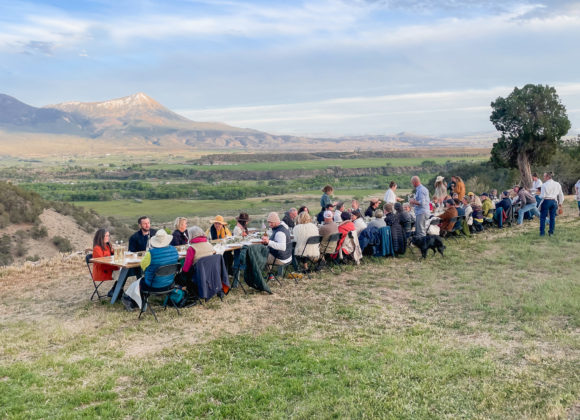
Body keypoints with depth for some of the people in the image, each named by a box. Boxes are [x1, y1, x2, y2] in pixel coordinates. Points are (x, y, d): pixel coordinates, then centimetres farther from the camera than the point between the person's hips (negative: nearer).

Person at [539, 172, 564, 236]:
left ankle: (542, 232, 4)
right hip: (554, 201, 5)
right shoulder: (557, 184, 6)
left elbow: (543, 196, -14)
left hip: (546, 201, -5)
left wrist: (540, 195, 7)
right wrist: (560, 202, 23)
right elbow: (561, 195, 13)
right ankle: (551, 232, 15)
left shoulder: (544, 185, -11)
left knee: (543, 217, 4)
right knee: (552, 217, 11)